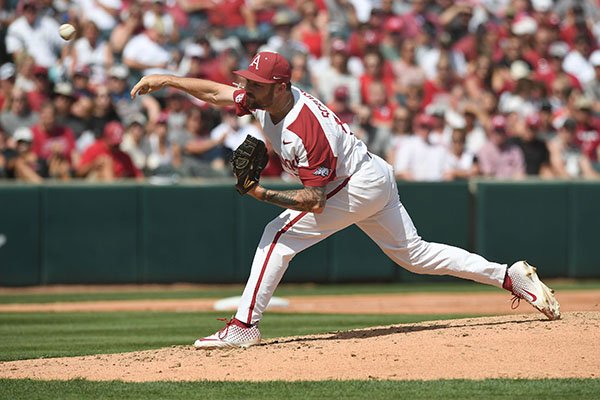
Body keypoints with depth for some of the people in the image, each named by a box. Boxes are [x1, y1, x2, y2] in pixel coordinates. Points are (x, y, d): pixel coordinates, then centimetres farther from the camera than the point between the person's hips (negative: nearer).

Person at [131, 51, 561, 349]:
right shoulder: (269, 100, -7)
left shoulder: (305, 130, -31)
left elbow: (315, 200, -28)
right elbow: (215, 91, 3)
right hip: (375, 181, 10)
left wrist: (264, 194, -32)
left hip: (361, 184, -10)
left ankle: (244, 326, -15)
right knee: (414, 254, 15)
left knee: (279, 235, -14)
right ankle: (513, 277, 15)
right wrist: (167, 80, -7)